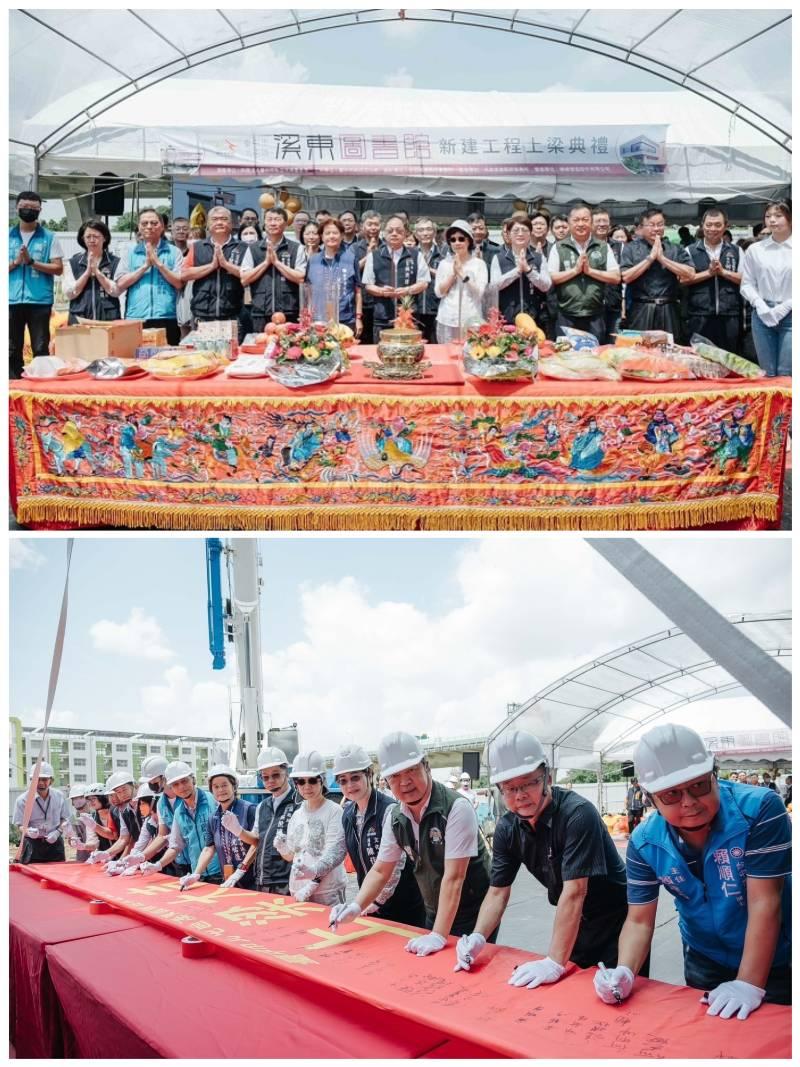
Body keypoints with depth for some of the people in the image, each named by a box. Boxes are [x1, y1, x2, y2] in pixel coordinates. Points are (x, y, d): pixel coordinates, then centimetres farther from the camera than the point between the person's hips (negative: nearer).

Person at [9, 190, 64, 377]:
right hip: (12, 301, 3)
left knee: (40, 348, -1)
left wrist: (31, 261, -12)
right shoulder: (8, 236, 11)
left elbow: (58, 268, -3)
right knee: (12, 349, 6)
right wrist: (16, 262, -9)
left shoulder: (49, 238, 4)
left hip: (39, 301, -2)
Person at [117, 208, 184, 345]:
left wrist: (158, 263, -8)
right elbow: (120, 285, 3)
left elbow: (179, 283, -2)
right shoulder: (131, 252, 12)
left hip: (166, 319, -1)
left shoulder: (173, 252, 8)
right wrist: (145, 266, -5)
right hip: (135, 319, 1)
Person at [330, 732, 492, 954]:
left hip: (473, 917, -5)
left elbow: (453, 877, -26)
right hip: (434, 915, 6)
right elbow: (380, 871, 4)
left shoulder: (456, 808, -23)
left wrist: (438, 936, -30)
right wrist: (356, 907, -13)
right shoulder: (396, 818, -3)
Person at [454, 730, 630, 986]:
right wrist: (477, 938, -20)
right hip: (574, 924, 6)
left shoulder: (577, 813, -29)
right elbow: (498, 891, -3)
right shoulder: (506, 828, -9)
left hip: (614, 921, -5)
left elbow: (574, 892, -33)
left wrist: (554, 963, -35)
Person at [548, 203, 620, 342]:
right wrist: (575, 270, -11)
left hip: (595, 316, 1)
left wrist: (590, 270, -9)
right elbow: (550, 278, -2)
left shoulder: (604, 247, 7)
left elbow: (616, 278, 2)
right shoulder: (558, 248, 4)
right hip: (567, 316, -1)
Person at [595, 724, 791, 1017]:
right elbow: (639, 921, -11)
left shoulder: (759, 810, -28)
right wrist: (624, 973, -30)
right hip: (703, 962, 3)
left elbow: (764, 903, -28)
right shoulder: (644, 842, -16)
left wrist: (749, 985, -30)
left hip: (774, 961, -3)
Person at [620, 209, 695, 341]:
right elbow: (626, 277, -7)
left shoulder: (676, 249, 10)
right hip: (641, 311, -2)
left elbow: (690, 274, -3)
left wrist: (662, 258, -7)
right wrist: (650, 257, -8)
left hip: (669, 311, 2)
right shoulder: (631, 248, 5)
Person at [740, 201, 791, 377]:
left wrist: (785, 307, -13)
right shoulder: (755, 249, 7)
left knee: (786, 374, -5)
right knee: (767, 373, 6)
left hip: (790, 316, -2)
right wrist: (760, 306, -7)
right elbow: (747, 284, 8)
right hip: (763, 315, 2)